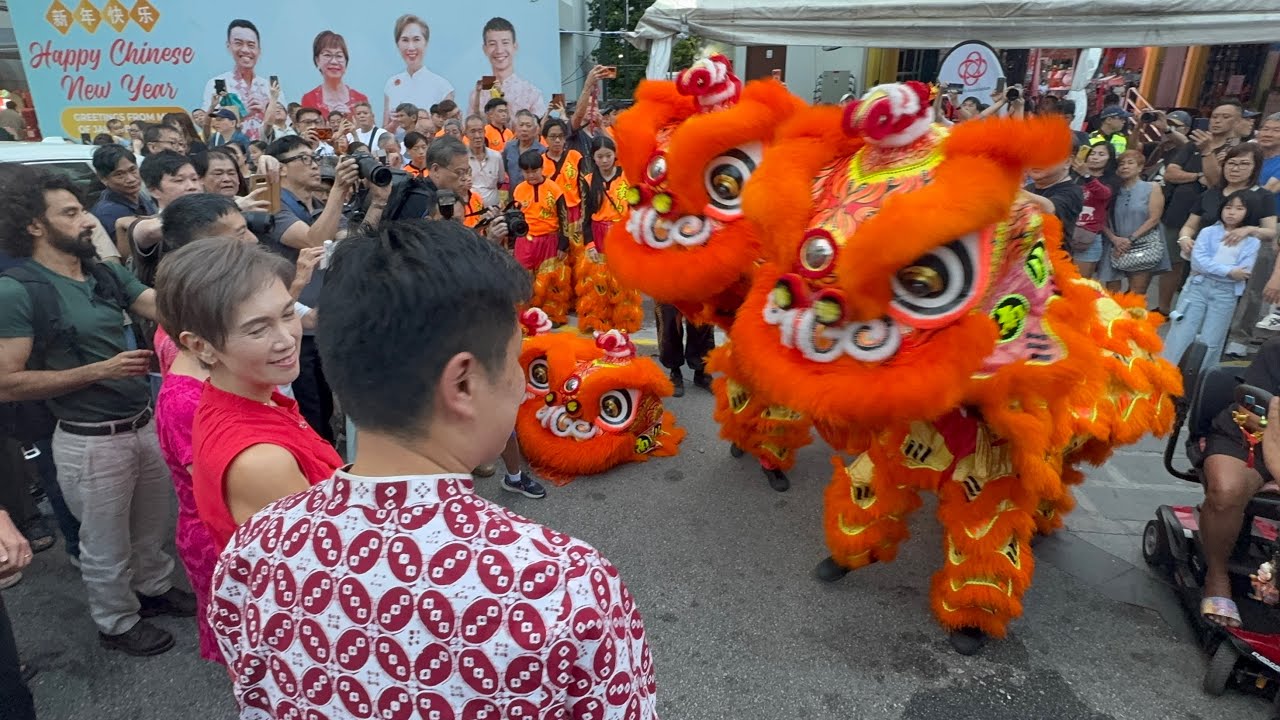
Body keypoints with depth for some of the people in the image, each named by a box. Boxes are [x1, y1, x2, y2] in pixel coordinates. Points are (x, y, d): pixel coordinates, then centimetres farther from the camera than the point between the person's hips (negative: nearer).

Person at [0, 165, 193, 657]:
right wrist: (100, 370, -21)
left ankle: (154, 587, 47)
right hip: (90, 442, -6)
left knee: (153, 524, 24)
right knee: (106, 544, 13)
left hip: (145, 424, 6)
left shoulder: (108, 275, 4)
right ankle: (117, 623, 34)